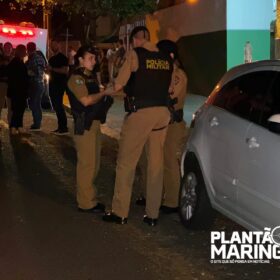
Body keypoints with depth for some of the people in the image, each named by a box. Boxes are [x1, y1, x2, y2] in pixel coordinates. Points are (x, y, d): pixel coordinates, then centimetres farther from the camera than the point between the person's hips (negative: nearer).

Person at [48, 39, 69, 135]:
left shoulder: (62, 57, -8)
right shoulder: (52, 58, 18)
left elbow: (65, 70, -20)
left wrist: (52, 69, -20)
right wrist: (49, 70, 9)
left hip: (60, 84, -9)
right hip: (53, 84, 9)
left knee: (58, 105, -11)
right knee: (56, 106, 9)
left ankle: (64, 128, -7)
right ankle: (60, 127, 14)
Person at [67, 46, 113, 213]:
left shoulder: (92, 77, 19)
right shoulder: (76, 78, -9)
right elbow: (86, 100, -20)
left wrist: (106, 94, 1)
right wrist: (104, 93, -8)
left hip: (95, 123, 9)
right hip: (84, 125, -9)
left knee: (94, 164, 13)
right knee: (87, 164, -7)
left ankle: (89, 197, 22)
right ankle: (86, 203, -2)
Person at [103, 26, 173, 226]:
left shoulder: (135, 54, -6)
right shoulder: (166, 58, 9)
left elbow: (118, 85, -5)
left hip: (141, 113, -5)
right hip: (162, 112, 5)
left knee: (126, 163, 4)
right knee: (156, 164, 10)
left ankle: (120, 213, 9)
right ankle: (152, 214, 15)